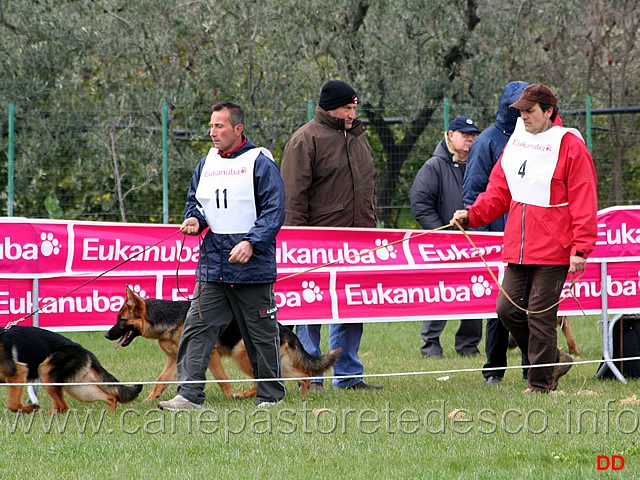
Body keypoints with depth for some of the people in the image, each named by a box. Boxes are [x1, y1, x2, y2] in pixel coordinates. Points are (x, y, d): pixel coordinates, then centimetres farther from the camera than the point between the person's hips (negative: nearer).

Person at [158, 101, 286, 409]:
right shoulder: (207, 164, 13)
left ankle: (270, 395, 17)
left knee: (261, 333, 6)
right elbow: (194, 201, 23)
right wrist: (194, 220, -1)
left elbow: (274, 211, -10)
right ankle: (189, 394, -5)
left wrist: (251, 243, -22)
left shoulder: (260, 163, -5)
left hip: (252, 267, -5)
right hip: (212, 266, 5)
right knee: (197, 328, -4)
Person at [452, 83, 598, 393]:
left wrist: (581, 249, -15)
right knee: (508, 309, 5)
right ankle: (553, 361, 23)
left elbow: (584, 203, -9)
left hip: (552, 252, -7)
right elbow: (499, 191, 16)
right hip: (518, 249, 7)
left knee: (540, 315, -5)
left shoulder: (570, 146, -7)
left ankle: (541, 382, 7)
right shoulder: (516, 142, 13)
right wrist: (472, 215, -1)